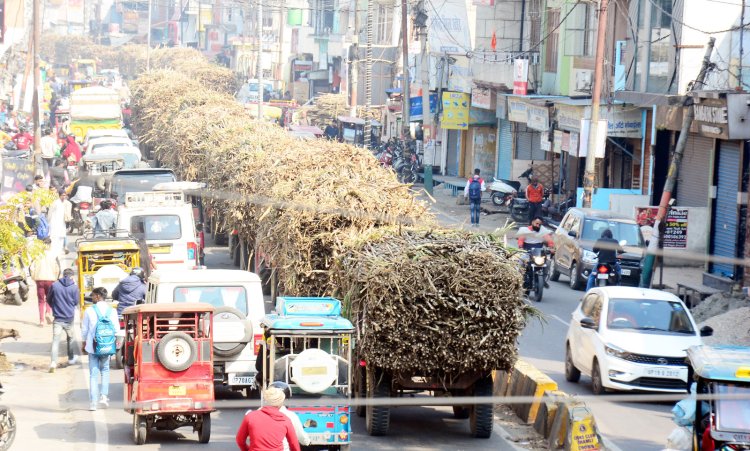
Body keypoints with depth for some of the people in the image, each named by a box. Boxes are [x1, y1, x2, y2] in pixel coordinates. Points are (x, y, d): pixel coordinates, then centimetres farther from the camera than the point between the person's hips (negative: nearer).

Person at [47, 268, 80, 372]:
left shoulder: (54, 285, -5)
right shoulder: (74, 287, -7)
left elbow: (49, 299, 6)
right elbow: (76, 301, 2)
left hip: (57, 318, 0)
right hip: (69, 317, 0)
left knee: (55, 340, -3)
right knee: (71, 338, 22)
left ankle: (53, 362, -18)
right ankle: (71, 359, 37)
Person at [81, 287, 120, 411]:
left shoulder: (89, 311, -7)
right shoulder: (112, 311, -3)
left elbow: (84, 329, -1)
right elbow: (116, 329, -3)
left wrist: (84, 343, 12)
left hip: (92, 345, -2)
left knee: (93, 373, 4)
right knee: (105, 369, 20)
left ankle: (93, 402, 2)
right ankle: (104, 395, 6)